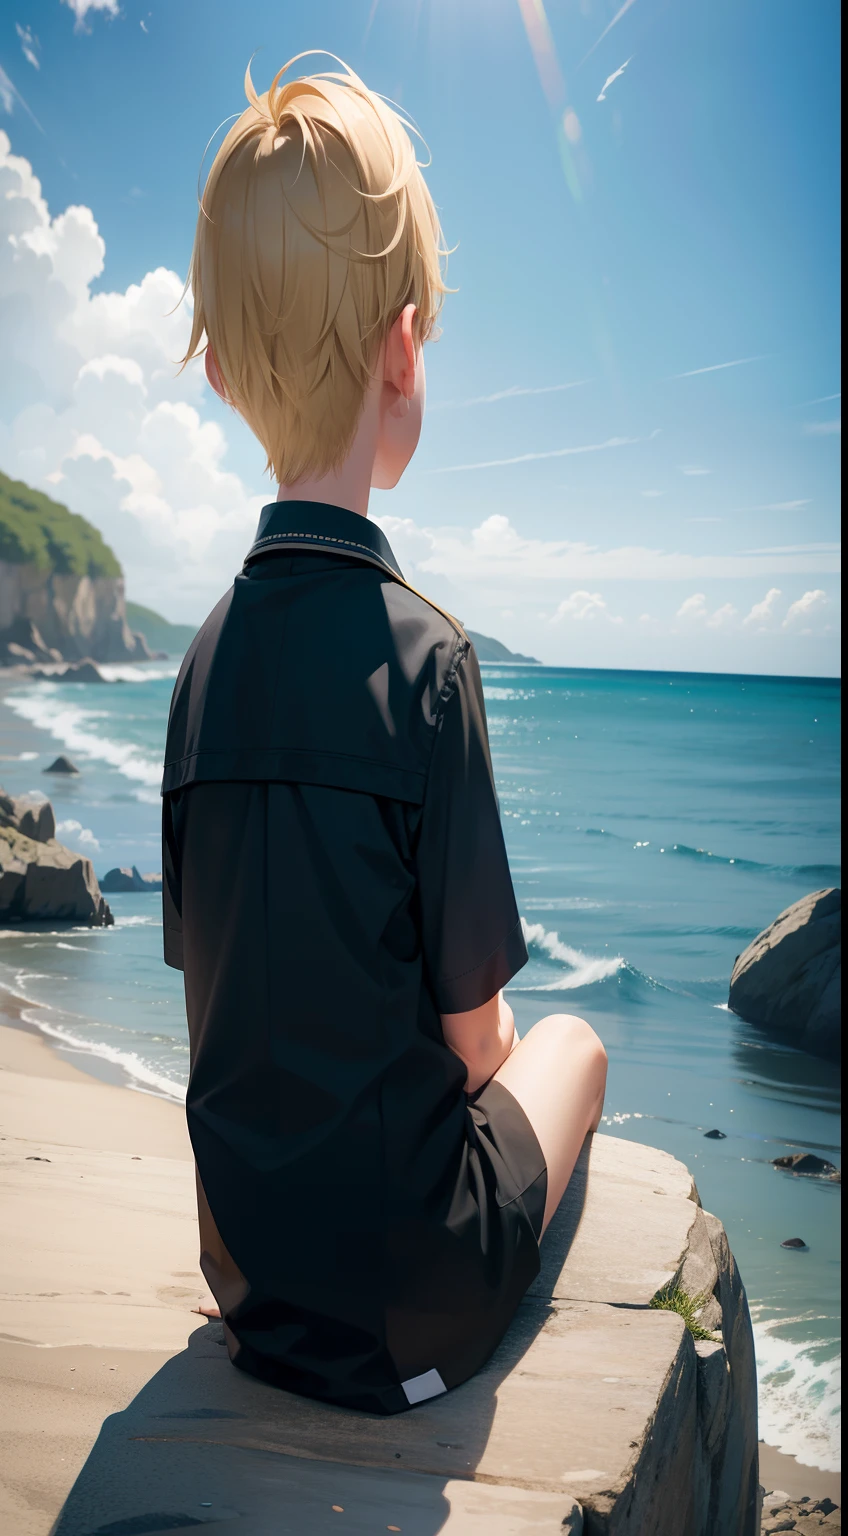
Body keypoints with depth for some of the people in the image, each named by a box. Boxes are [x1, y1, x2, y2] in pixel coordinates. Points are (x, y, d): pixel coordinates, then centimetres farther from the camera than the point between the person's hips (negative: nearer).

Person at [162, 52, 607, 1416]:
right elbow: (474, 1037, -14)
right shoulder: (425, 656, -22)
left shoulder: (204, 656, -5)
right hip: (404, 1300, -4)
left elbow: (243, 986, 3)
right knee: (575, 1041, 22)